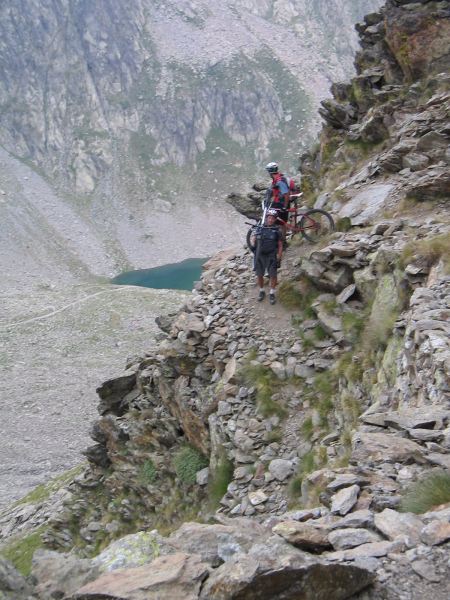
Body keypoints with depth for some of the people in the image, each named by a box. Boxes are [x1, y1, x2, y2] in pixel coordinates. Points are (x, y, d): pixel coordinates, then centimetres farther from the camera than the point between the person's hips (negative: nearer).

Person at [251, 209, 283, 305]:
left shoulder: (277, 230, 0)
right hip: (260, 255, 1)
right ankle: (261, 291, 26)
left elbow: (280, 245, 2)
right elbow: (253, 239, 12)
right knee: (259, 275, 6)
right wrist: (253, 244, -10)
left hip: (271, 256, -1)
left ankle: (272, 293, 11)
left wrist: (279, 258, -6)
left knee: (273, 275, -6)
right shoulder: (260, 228, 3)